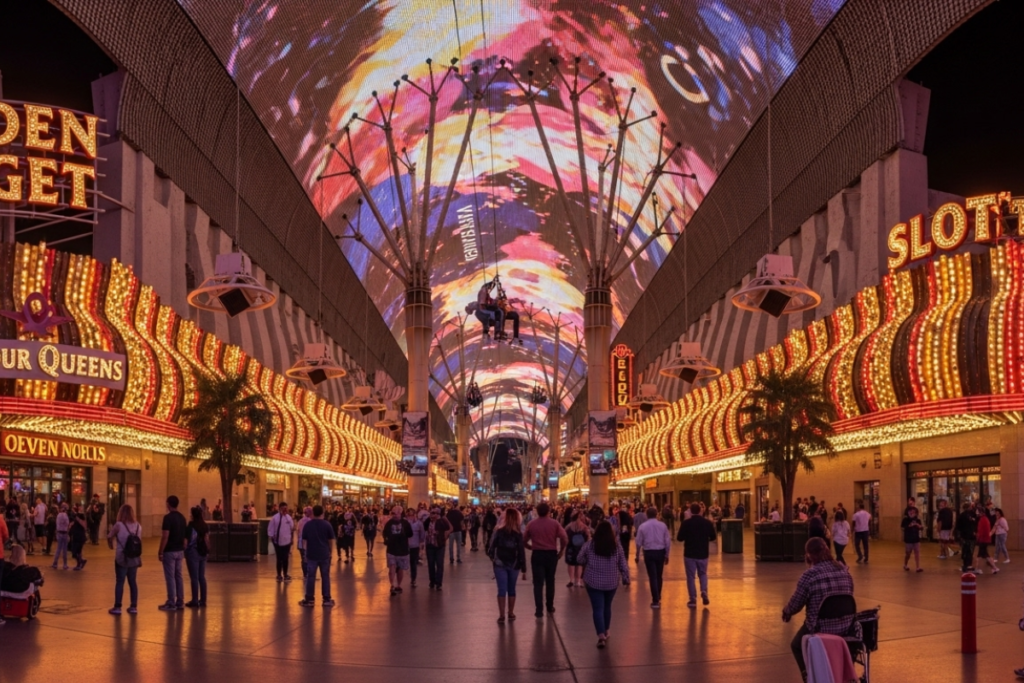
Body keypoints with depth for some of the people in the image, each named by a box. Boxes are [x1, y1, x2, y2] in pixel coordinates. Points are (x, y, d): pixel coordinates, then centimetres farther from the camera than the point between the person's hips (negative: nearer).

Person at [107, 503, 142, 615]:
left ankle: (117, 607, 5)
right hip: (134, 559, 4)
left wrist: (111, 546, 25)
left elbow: (109, 537, 5)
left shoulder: (119, 525, -9)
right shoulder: (138, 526, 2)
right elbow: (139, 542, 7)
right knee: (132, 582, 11)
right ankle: (134, 607, 13)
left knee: (119, 582, 3)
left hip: (121, 559, -4)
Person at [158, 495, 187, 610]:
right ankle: (180, 602, 14)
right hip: (179, 551, 8)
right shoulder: (182, 517, 9)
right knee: (178, 576, 11)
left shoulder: (168, 517, -15)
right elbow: (185, 536, 13)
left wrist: (160, 552, -13)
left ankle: (171, 604, -1)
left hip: (170, 551, -8)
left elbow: (165, 536, -19)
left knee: (170, 577, -3)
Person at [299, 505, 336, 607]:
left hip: (311, 554, 0)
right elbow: (331, 540, 0)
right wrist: (331, 551, 14)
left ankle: (309, 599, 8)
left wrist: (307, 550, 18)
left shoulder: (307, 525, -2)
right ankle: (327, 599, 9)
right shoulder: (327, 524, -5)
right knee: (325, 577, 6)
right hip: (324, 554, 0)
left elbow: (304, 540, 3)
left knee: (310, 577, 5)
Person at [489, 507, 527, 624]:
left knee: (502, 589, 0)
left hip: (500, 564, -1)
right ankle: (511, 614, 21)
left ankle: (501, 615, -5)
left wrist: (492, 557, 15)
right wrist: (524, 570, -1)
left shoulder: (498, 531, -6)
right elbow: (521, 553, -6)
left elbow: (491, 547, -6)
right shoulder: (518, 534, -6)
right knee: (511, 589, 15)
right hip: (514, 565, 1)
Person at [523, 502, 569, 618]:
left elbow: (524, 540, 2)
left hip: (537, 554, -1)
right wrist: (561, 551, 0)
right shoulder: (554, 523, -4)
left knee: (538, 582, 1)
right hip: (551, 554, 1)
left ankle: (539, 610, -6)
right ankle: (550, 606, 25)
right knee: (550, 581, 17)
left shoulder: (531, 524, -1)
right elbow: (565, 539, -13)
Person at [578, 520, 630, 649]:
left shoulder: (589, 544, -7)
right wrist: (626, 579, 13)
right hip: (611, 583, 2)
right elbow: (623, 565, 1)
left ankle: (601, 636, -15)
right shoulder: (617, 546, -3)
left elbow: (581, 560, 3)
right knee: (607, 607, 20)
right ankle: (605, 632, 34)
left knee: (598, 608, -1)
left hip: (593, 582, -2)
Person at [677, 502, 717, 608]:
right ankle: (704, 592, -2)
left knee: (691, 576, 5)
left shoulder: (686, 523, -11)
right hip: (703, 553, 2)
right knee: (703, 574, 20)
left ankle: (693, 599, 5)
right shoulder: (707, 523, -2)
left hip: (689, 554, -2)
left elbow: (679, 538, -9)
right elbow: (713, 538, 5)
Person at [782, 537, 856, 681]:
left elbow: (795, 605, -7)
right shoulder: (844, 571, 2)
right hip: (846, 628, 6)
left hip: (820, 629, -6)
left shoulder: (809, 575, -16)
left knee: (796, 644, 26)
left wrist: (786, 611, 17)